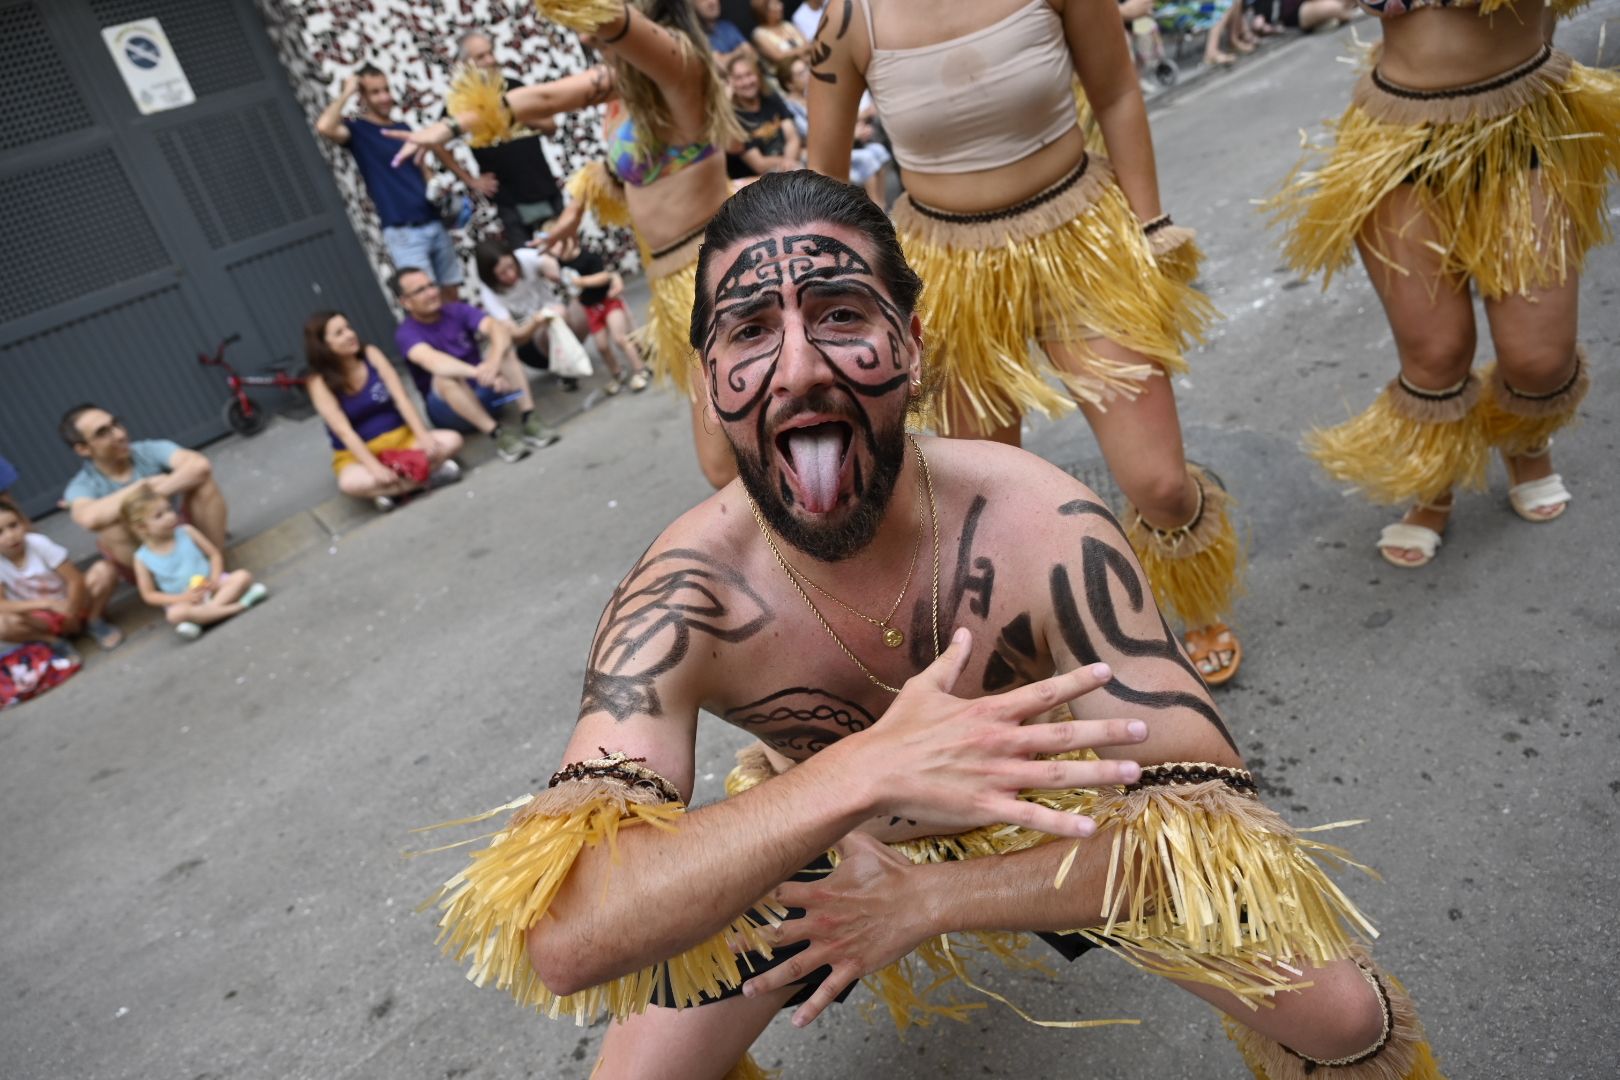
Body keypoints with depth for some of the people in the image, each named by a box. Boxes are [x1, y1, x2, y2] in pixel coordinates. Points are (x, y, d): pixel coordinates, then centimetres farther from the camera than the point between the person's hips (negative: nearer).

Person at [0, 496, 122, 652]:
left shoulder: (38, 543, -18)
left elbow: (75, 580, -16)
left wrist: (71, 614, -18)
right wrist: (47, 603, -29)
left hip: (71, 602, 0)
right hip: (42, 618, 0)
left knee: (104, 569, -25)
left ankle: (95, 623, -6)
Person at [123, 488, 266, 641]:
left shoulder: (187, 532, -1)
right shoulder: (142, 558, -5)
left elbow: (214, 554, 4)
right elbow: (149, 595, -1)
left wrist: (214, 580, -14)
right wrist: (182, 598, -16)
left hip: (212, 587, 3)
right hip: (183, 601, -2)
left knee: (243, 576, -22)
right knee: (175, 615, -36)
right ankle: (235, 607, -35)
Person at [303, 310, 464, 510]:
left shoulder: (371, 354, -3)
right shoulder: (319, 382, -11)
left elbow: (401, 398, -9)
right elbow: (344, 431, -20)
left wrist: (423, 436, -23)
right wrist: (375, 467, -32)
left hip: (401, 438, 3)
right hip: (358, 453, -3)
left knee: (452, 440, -22)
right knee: (350, 483, -38)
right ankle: (430, 474, -25)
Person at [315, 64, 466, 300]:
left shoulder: (403, 128, 16)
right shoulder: (357, 128, -2)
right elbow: (324, 127, -23)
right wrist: (346, 93, -13)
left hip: (434, 223, 6)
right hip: (402, 231, -6)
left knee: (452, 293, 10)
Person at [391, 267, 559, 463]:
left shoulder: (457, 310, -3)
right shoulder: (406, 333, -13)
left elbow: (498, 327, -22)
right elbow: (432, 361, -36)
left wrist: (494, 361, -45)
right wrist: (478, 372, -54)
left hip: (484, 391, 3)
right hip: (449, 410, -3)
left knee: (500, 344, -20)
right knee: (445, 376, -34)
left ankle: (528, 418, -30)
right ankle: (498, 433, -37)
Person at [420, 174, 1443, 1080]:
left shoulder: (1043, 527, -33)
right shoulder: (683, 599, -32)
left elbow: (1214, 826, -31)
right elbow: (556, 938, -42)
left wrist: (925, 901, -33)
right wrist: (859, 771, -55)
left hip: (1040, 814, 0)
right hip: (807, 840, 1)